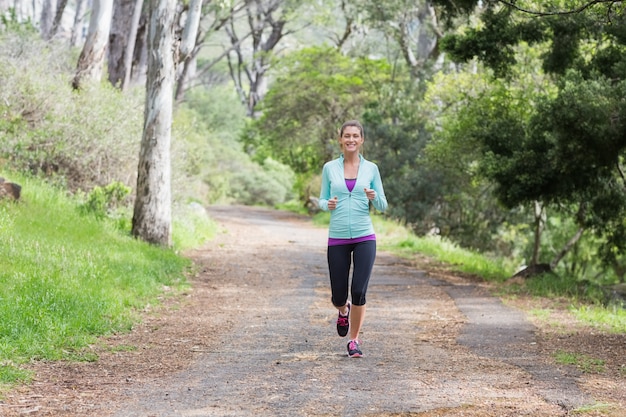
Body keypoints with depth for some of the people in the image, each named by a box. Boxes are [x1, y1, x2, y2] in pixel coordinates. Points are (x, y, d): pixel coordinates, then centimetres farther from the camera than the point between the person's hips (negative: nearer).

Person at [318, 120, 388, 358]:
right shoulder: (330, 168, 3)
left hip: (364, 238, -1)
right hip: (337, 239, 1)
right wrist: (327, 204, -14)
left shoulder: (371, 168, 4)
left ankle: (354, 341, 7)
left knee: (359, 292, -12)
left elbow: (383, 206, 6)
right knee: (338, 296, 4)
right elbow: (322, 200, 9)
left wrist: (374, 197, -16)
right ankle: (344, 311, 42)